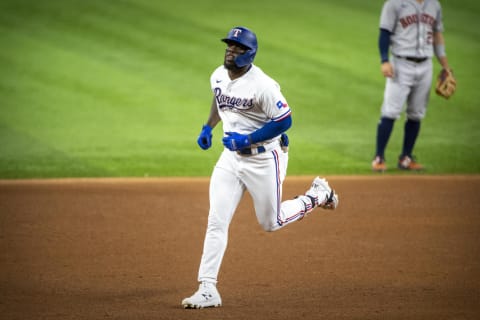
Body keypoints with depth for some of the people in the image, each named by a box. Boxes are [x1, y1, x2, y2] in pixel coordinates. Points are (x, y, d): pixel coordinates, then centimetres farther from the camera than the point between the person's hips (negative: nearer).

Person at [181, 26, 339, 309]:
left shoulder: (262, 85, -23)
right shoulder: (218, 76, 0)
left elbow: (284, 121, -21)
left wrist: (246, 139, -23)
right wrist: (208, 127, 11)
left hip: (264, 157, -6)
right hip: (231, 157, 6)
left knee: (271, 222, 9)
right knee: (216, 222, -4)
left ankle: (318, 194, 34)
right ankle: (208, 290, -4)